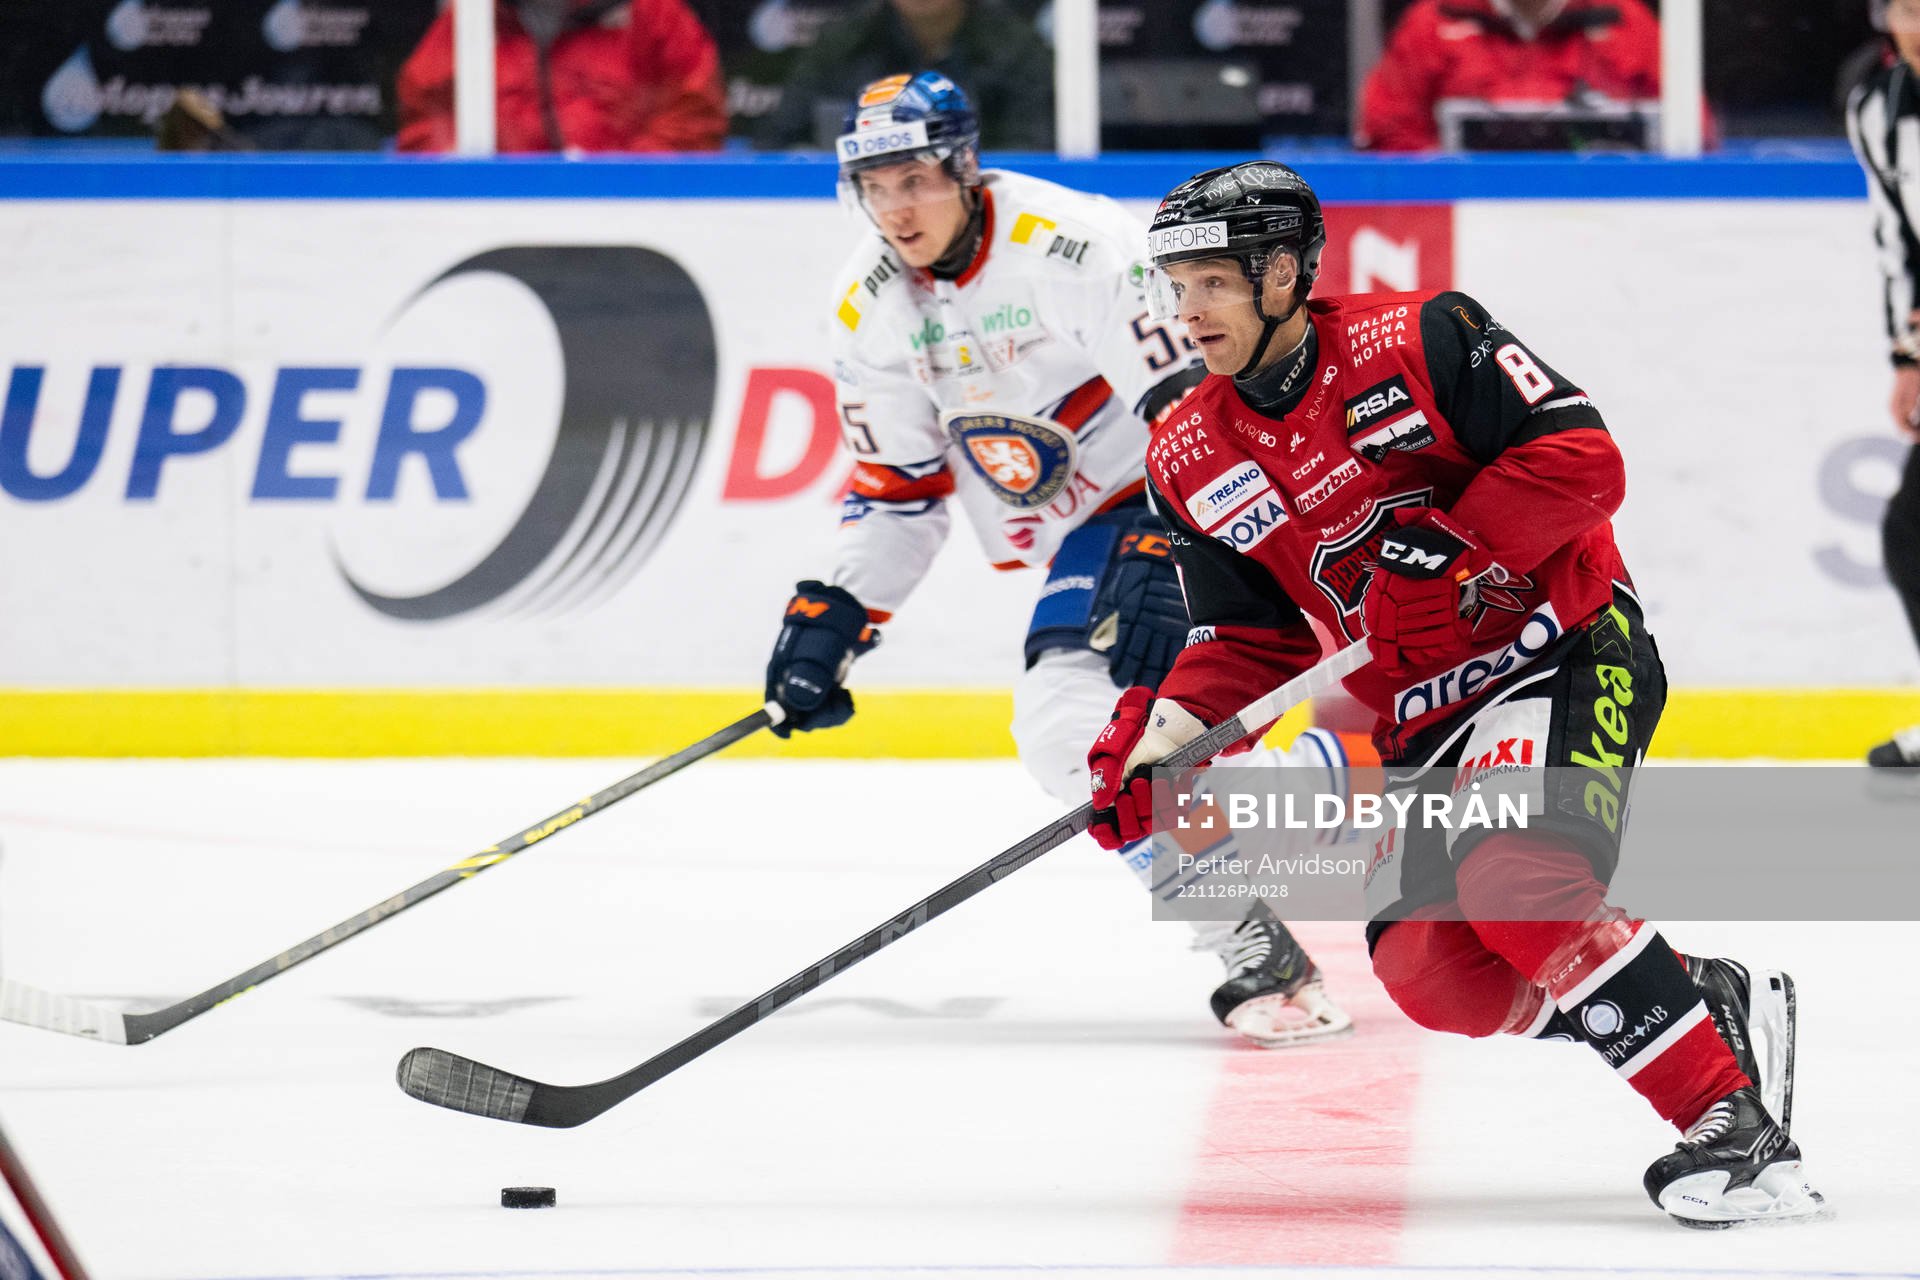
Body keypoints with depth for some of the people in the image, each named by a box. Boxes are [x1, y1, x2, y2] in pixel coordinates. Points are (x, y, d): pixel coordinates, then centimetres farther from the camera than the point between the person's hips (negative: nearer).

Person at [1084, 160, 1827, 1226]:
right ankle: (1717, 1007, 2)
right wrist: (1161, 741, -9)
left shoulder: (1416, 342, -13)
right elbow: (1249, 645, 9)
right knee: (1428, 969, -12)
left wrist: (1453, 548, -26)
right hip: (1425, 719, 7)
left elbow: (1581, 457, -16)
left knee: (1512, 879, -31)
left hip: (1569, 651, -7)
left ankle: (1733, 1119, -29)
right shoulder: (1190, 463, 6)